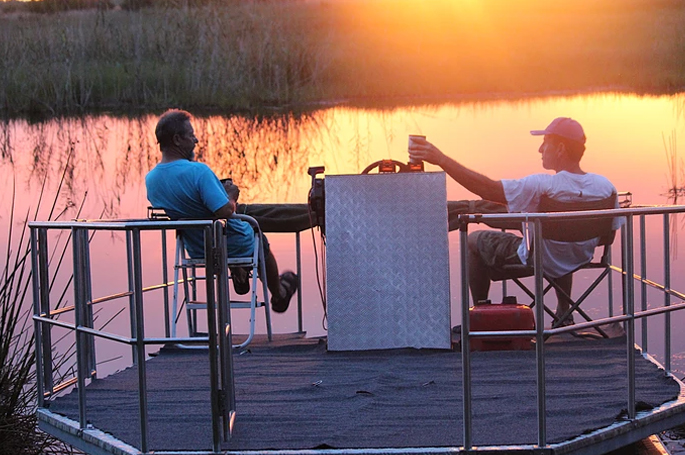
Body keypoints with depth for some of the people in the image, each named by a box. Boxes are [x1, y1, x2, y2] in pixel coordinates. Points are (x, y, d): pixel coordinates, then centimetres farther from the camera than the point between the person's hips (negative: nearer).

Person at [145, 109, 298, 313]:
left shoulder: (150, 179, -11)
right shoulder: (198, 171, -34)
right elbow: (224, 211, -37)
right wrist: (232, 198, -14)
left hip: (196, 250, 6)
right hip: (234, 248, -6)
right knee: (261, 242, 30)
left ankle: (239, 277, 54)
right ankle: (278, 295, 51)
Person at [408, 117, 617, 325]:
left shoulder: (542, 186, -31)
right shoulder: (604, 186, -16)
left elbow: (487, 188, -33)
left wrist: (440, 158, -32)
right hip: (581, 259, 6)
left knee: (474, 240, 16)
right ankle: (564, 313, 48)